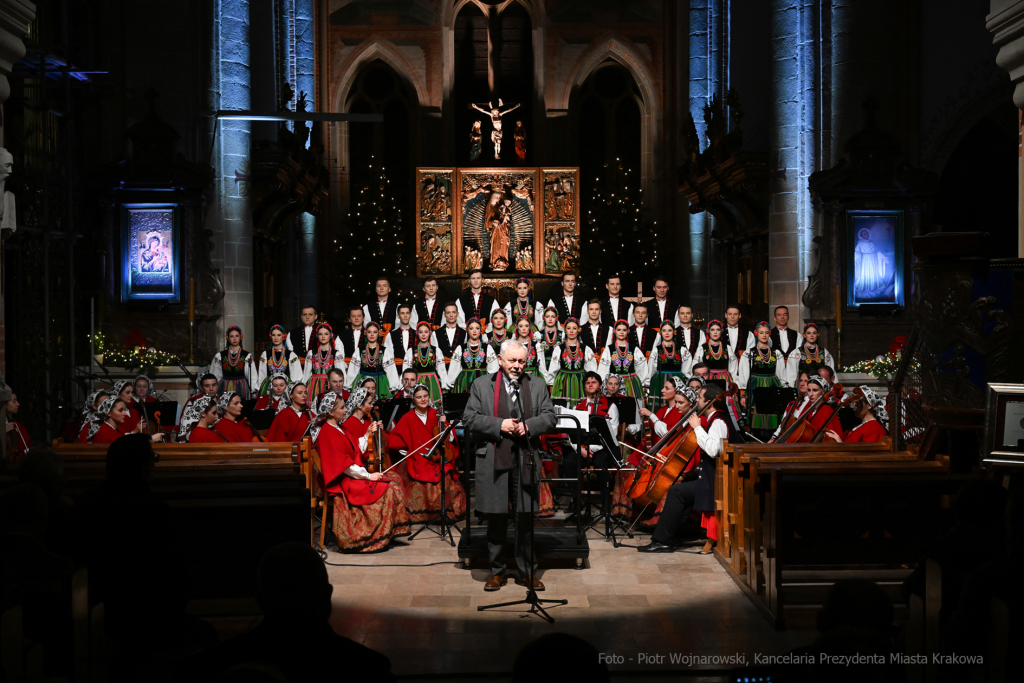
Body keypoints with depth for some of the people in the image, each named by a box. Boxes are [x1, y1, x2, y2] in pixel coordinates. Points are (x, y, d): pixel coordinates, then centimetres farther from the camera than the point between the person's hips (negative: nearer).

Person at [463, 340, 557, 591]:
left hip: (526, 460, 1)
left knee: (526, 517, 4)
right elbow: (469, 418, -1)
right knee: (496, 518, 5)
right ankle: (497, 572, 18)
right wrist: (499, 425, -13)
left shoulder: (537, 387, 10)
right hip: (493, 460, -1)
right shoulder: (481, 385, 5)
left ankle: (527, 572, 16)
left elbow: (549, 417, 7)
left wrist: (528, 426, -11)